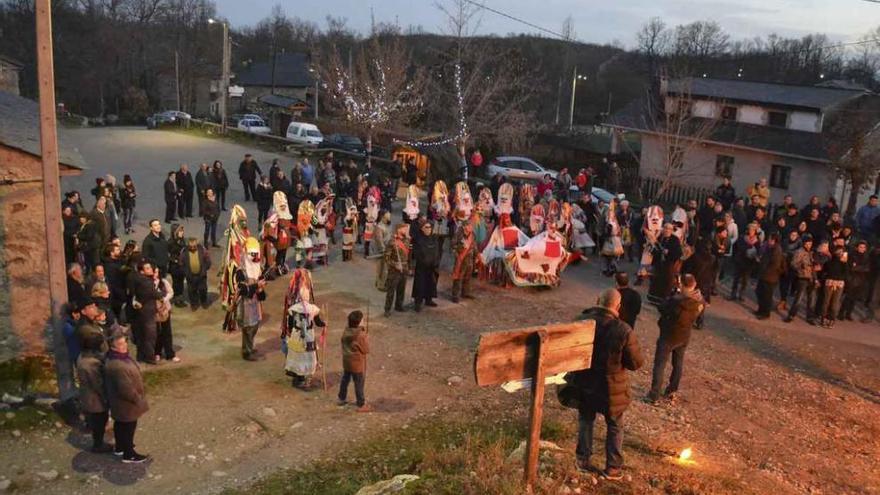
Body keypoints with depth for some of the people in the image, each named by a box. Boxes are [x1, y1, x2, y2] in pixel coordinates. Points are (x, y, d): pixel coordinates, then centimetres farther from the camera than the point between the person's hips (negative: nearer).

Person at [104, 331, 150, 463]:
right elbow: (126, 390, -32)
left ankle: (120, 447, 49)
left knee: (120, 424, 28)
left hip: (119, 402, 10)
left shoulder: (116, 357, -5)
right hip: (126, 404, -10)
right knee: (128, 428, 11)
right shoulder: (118, 367, -38)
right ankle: (129, 455, 29)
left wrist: (137, 397, 18)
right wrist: (138, 400, -16)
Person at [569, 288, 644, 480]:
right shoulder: (623, 331, -23)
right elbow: (636, 363, -14)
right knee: (615, 427, 18)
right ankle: (612, 468, 26)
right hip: (611, 388, -3)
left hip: (583, 384, 3)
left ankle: (583, 460, 33)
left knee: (585, 421, 24)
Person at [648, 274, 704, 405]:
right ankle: (672, 391, 34)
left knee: (660, 365, 6)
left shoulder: (676, 300, -30)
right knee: (678, 364, 21)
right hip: (684, 337, 6)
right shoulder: (699, 301, -11)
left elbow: (662, 310, -14)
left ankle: (654, 395, 9)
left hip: (668, 336, -6)